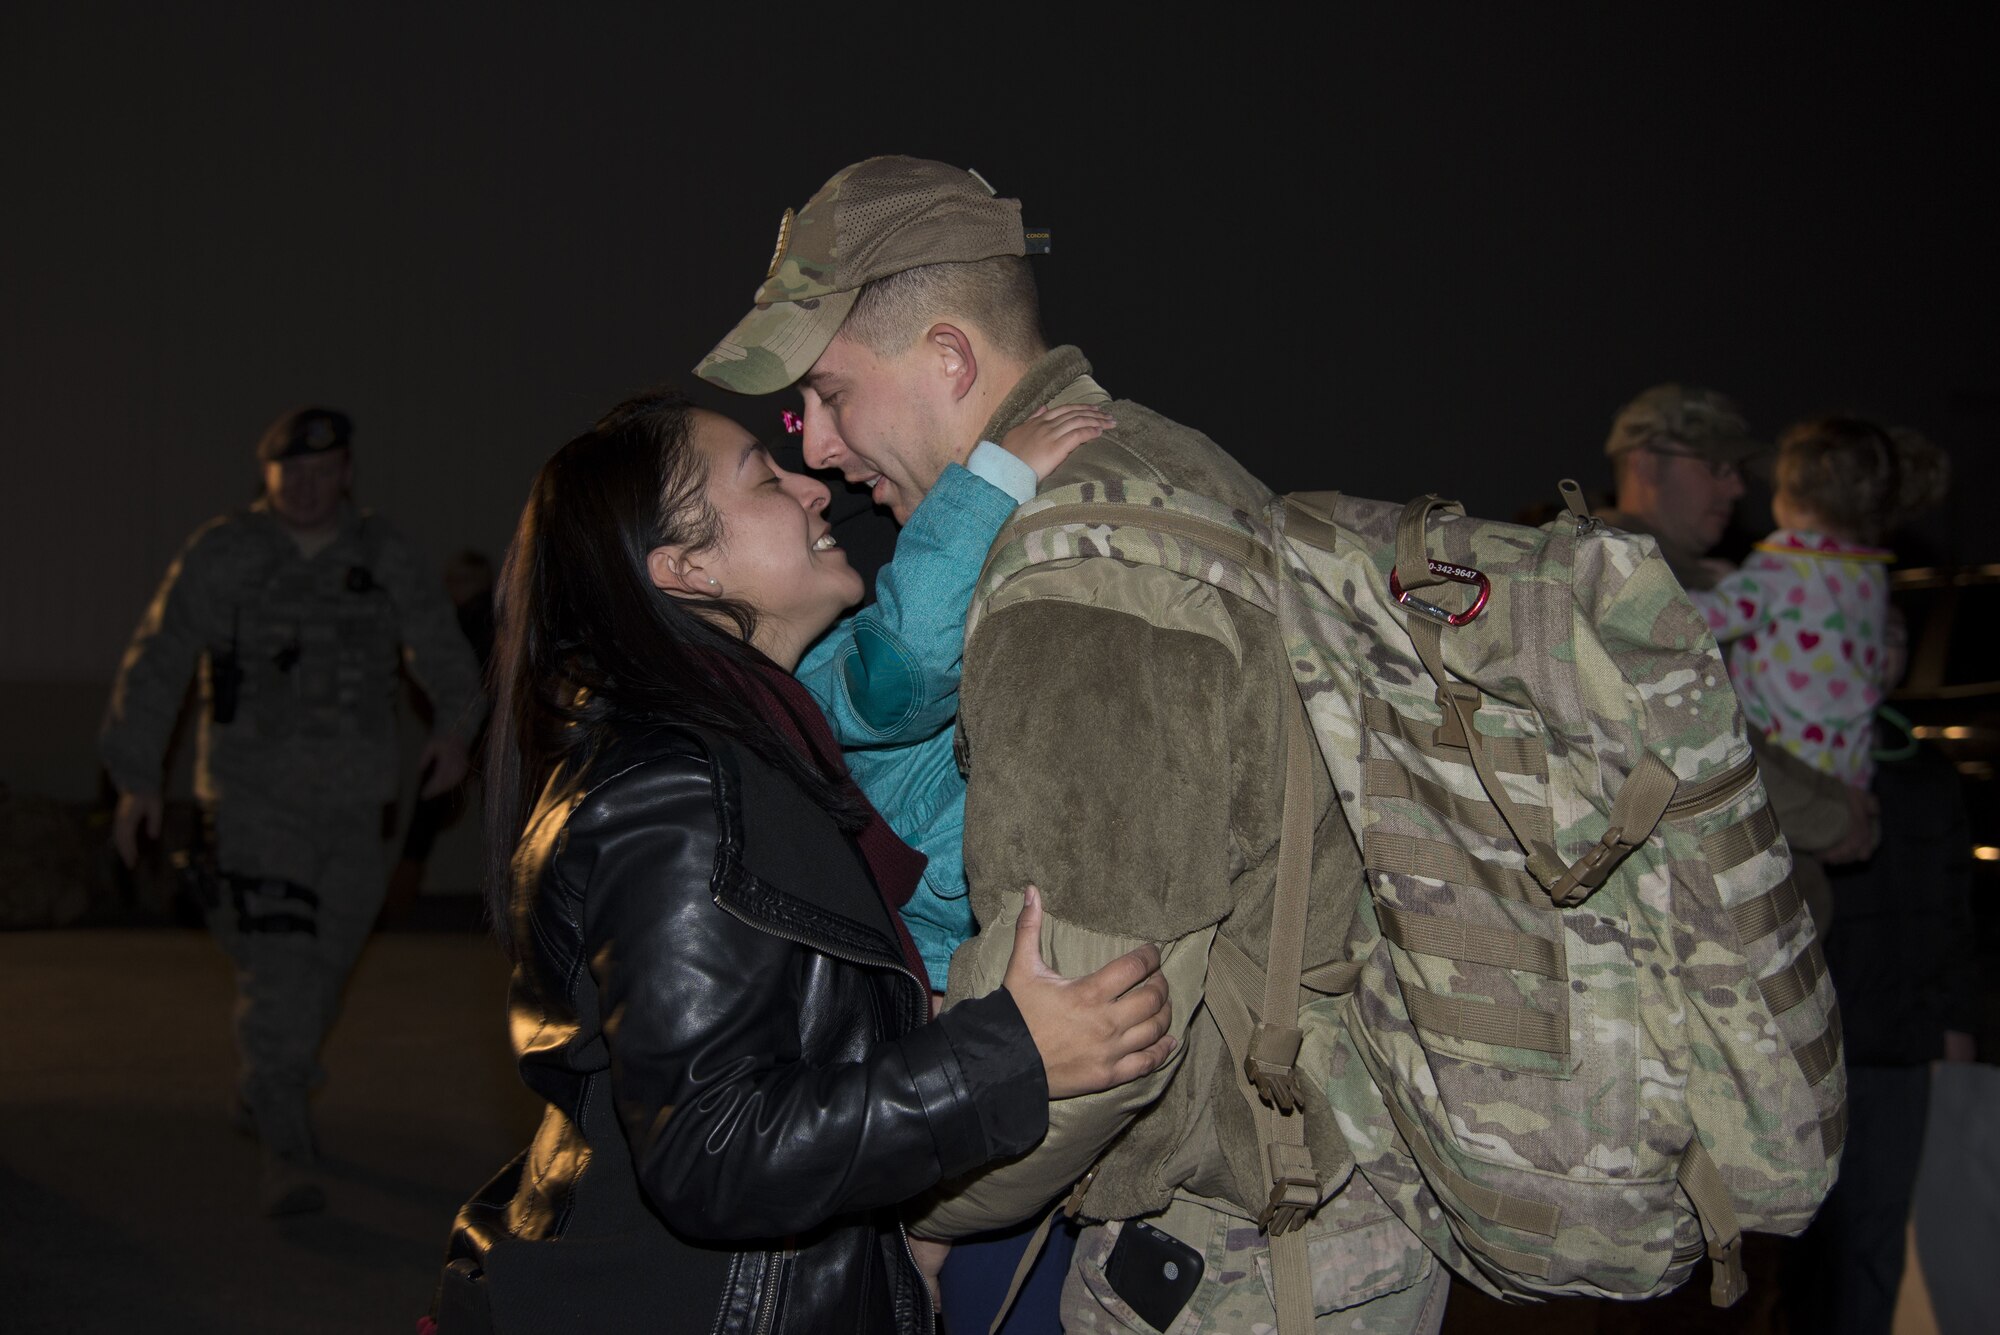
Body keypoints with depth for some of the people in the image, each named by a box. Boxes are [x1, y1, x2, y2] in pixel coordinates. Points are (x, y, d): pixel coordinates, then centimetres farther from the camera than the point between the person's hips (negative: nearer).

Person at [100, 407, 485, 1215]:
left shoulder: (383, 558, 2)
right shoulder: (220, 556, -6)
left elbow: (441, 649, -5)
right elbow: (155, 666, -3)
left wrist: (456, 727, -24)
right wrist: (135, 783, -6)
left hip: (351, 804, 4)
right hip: (253, 794, -4)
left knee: (322, 967, 15)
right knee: (278, 972, -15)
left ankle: (262, 1094, 41)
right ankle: (285, 1157, -12)